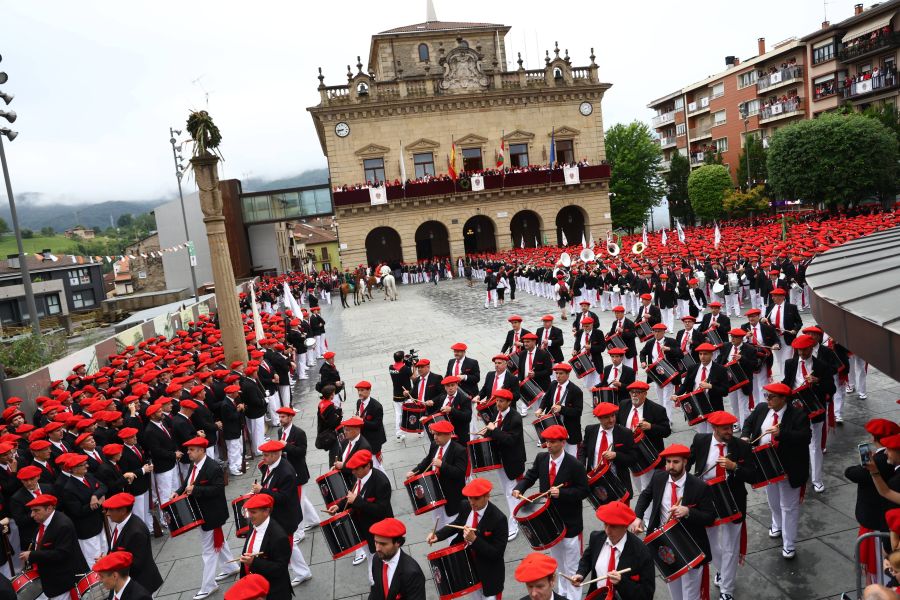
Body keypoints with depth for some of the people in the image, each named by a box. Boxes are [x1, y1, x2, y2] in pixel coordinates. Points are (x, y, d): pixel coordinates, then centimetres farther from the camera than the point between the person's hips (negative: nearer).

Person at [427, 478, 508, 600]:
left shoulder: (498, 519, -30)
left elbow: (498, 553, -27)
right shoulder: (466, 506, -12)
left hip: (489, 574, -5)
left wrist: (474, 539, -38)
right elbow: (458, 524, 6)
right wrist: (437, 535, -10)